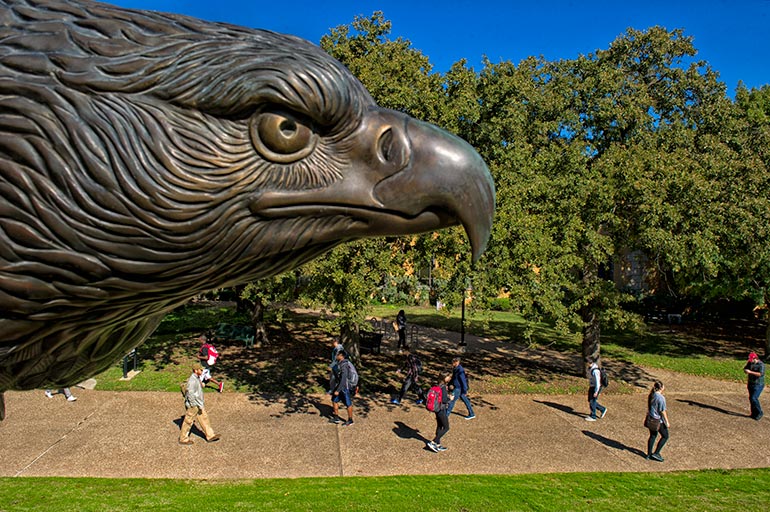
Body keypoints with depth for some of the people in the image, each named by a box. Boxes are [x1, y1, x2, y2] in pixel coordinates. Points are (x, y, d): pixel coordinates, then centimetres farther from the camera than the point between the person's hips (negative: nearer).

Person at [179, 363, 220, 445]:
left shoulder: (197, 378, 8)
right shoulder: (192, 380, -23)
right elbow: (190, 394, -26)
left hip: (198, 404, 10)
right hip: (193, 405, -10)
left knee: (203, 418, 11)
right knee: (188, 422, 5)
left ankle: (210, 436, 17)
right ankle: (183, 439, 19)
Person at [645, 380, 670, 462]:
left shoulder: (651, 395, 2)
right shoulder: (661, 398, -22)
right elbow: (663, 411, -18)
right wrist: (667, 422, -10)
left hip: (651, 419, 8)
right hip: (658, 421, -8)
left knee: (653, 436, 18)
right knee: (665, 436, 11)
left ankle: (649, 455, 25)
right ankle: (656, 453, 11)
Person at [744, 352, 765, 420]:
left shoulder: (761, 365, -16)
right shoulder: (750, 363, 4)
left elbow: (760, 374, -29)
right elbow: (745, 369, 12)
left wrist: (750, 372, -31)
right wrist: (746, 371, -11)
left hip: (758, 385, -7)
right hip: (751, 384, 7)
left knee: (754, 398, -14)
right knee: (751, 398, 8)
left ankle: (760, 413, 3)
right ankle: (754, 413, 19)